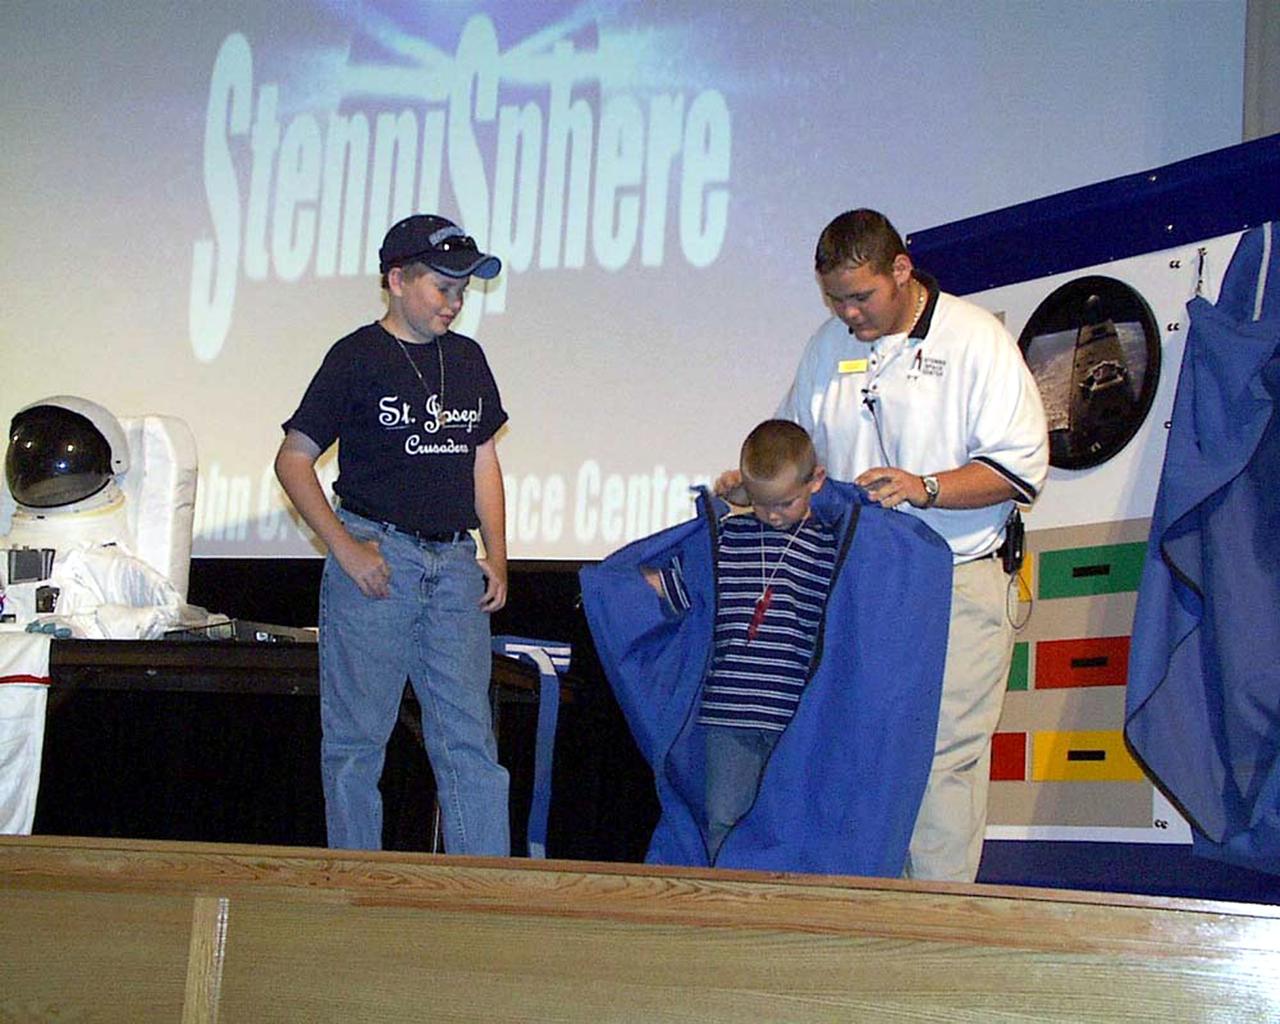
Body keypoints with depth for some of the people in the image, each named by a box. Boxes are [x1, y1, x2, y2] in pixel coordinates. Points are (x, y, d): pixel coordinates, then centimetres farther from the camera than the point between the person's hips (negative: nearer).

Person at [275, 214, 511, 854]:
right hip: (375, 556, -5)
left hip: (454, 562, 5)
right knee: (357, 735, 1)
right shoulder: (357, 357, -2)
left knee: (469, 738, 3)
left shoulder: (467, 359, 15)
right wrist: (344, 547, -11)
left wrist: (495, 556, 9)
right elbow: (293, 460, -2)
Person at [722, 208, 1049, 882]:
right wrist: (756, 482, 4)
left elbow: (1021, 466, -9)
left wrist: (923, 489, -20)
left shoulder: (976, 339, -5)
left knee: (943, 757, -6)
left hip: (954, 584, -5)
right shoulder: (828, 347, 11)